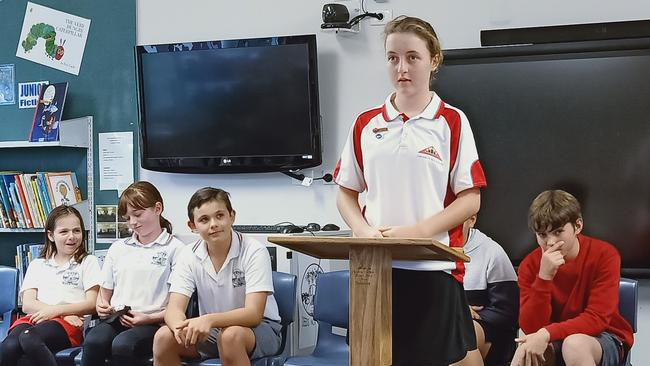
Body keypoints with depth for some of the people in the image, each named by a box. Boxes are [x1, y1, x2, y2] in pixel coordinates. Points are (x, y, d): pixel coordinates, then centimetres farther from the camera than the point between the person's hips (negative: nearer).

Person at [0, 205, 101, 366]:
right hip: (35, 318, 3)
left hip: (68, 324, -3)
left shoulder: (88, 262, 16)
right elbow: (27, 304, 9)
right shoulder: (37, 265, 23)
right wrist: (66, 314, -7)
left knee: (29, 338, -37)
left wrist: (56, 311, -10)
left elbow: (92, 304, 4)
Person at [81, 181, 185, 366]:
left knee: (122, 345, -36)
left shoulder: (175, 248, 4)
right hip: (116, 320, 4)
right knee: (93, 341, -31)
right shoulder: (118, 248, 22)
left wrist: (148, 318, -13)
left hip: (153, 323, -4)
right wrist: (101, 306, 3)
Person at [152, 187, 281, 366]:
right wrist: (181, 327, -37)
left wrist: (209, 320, -41)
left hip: (260, 327, -4)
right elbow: (174, 309, -11)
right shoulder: (189, 255, -4)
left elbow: (253, 314, -24)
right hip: (211, 331, 4)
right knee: (163, 336, -21)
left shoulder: (254, 251, -17)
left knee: (230, 335, -37)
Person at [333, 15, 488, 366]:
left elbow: (470, 199, -3)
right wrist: (364, 231, -7)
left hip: (434, 266, -3)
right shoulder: (366, 124, 9)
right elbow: (346, 194, 13)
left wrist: (417, 231, -16)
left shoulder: (452, 122, 0)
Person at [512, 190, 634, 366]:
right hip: (555, 342, 2)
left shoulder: (604, 255, -14)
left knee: (574, 344, -36)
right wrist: (544, 277, -27)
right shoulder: (530, 265, -6)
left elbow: (597, 319, -18)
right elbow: (530, 328, -14)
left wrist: (546, 334, -31)